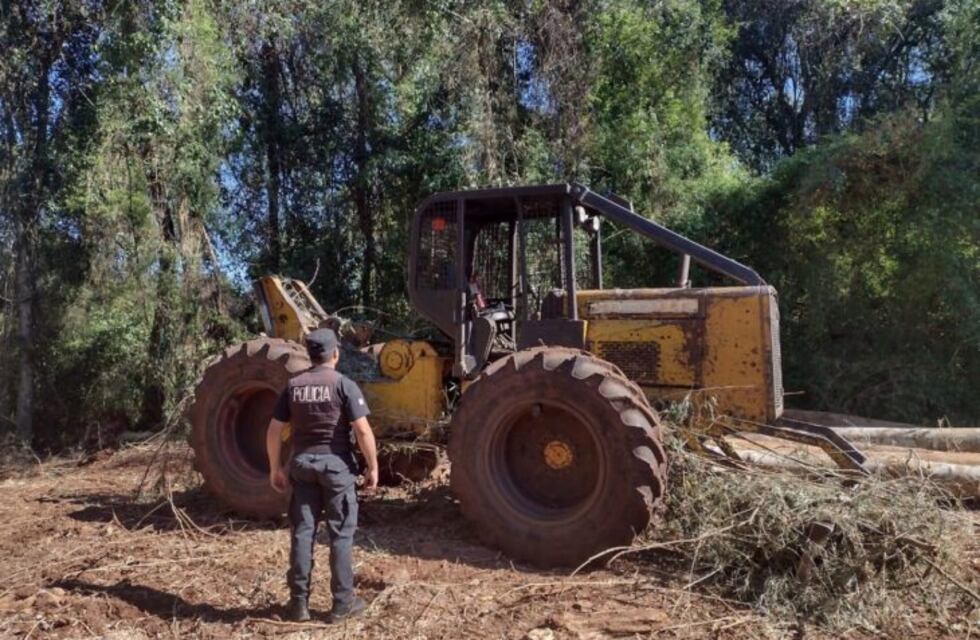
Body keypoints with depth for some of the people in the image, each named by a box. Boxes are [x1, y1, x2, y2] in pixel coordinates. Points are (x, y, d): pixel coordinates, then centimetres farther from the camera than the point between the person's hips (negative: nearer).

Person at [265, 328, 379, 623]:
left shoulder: (293, 386, 4)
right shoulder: (343, 385, -9)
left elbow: (274, 430, 5)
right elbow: (363, 430, -15)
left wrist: (275, 467, 14)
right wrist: (373, 466, -6)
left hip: (302, 463, 4)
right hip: (336, 464, -4)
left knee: (302, 532, 10)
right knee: (341, 534, 6)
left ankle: (299, 602, 17)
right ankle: (343, 602, 13)